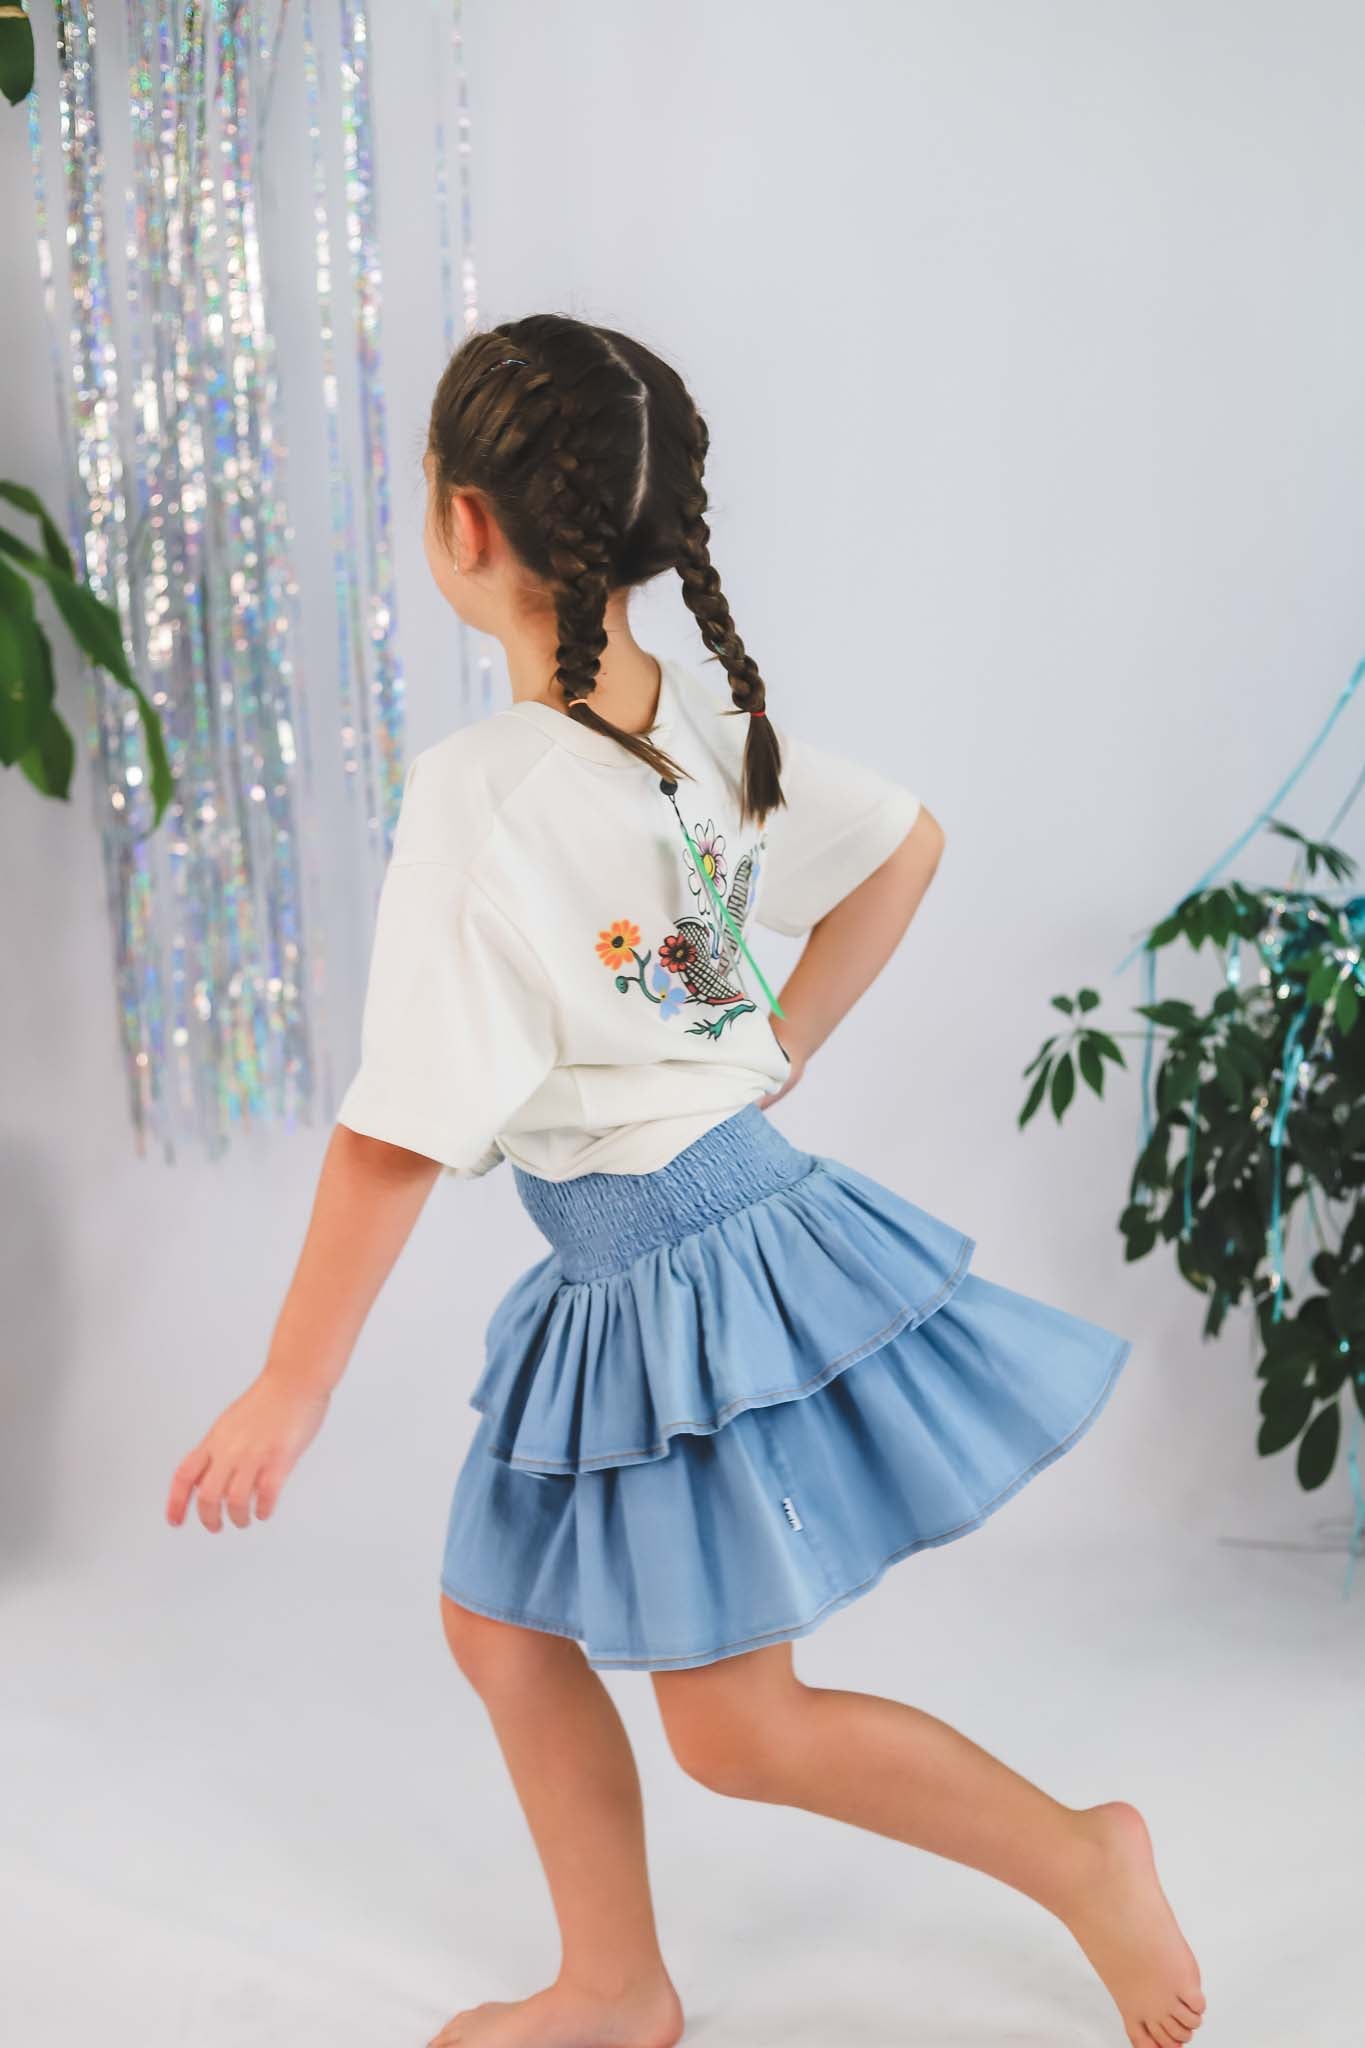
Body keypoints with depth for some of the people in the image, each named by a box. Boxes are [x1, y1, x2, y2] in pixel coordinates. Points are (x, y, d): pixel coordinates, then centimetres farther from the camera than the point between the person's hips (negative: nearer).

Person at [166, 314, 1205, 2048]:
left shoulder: (481, 791, -25)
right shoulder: (719, 724, -1)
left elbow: (400, 1138, -23)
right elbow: (906, 845, 15)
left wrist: (290, 1389, -12)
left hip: (693, 1281, -8)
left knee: (737, 1732, 8)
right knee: (501, 1621, 20)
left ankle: (1080, 1858, 22)